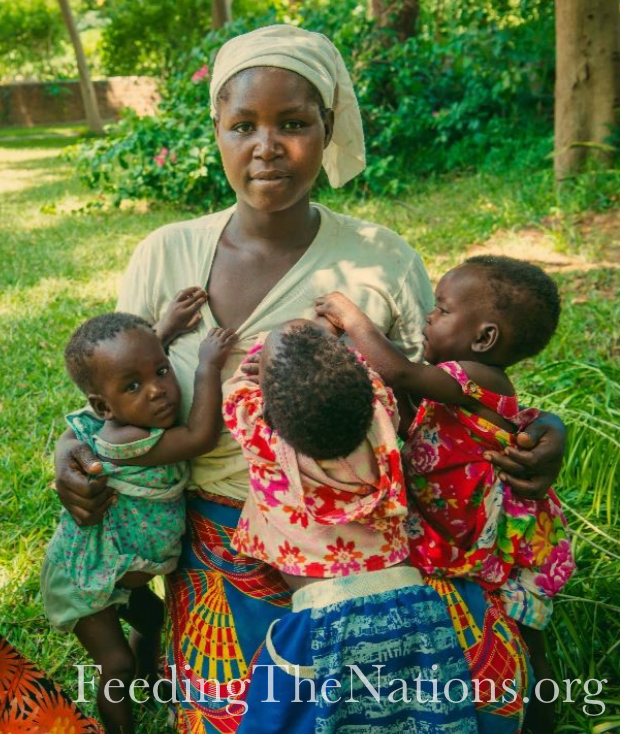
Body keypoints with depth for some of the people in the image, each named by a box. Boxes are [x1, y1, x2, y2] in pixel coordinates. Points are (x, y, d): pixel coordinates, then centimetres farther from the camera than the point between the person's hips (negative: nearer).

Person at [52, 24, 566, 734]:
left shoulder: (384, 260, -7)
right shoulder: (163, 258, -4)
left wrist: (537, 436, -16)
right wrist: (72, 448, -11)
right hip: (225, 555, 0)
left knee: (485, 654, -15)